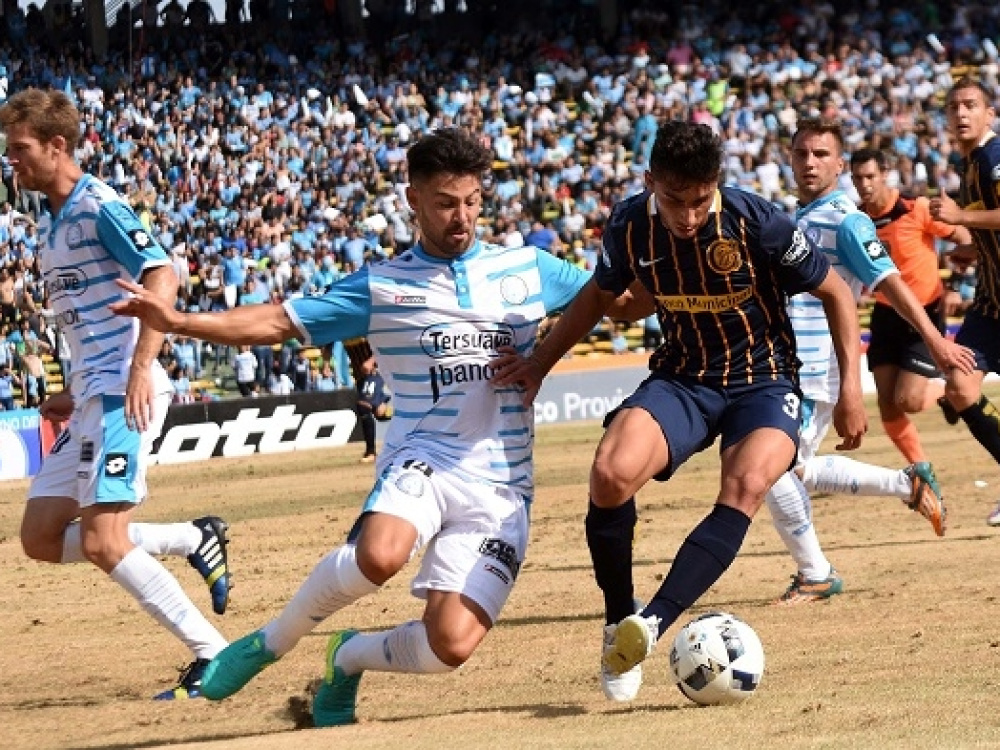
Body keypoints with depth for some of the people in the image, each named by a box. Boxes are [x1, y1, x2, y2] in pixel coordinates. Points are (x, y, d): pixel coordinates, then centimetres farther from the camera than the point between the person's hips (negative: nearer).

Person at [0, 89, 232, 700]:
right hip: (92, 397, 10)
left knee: (102, 542, -16)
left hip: (124, 392, -10)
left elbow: (161, 278, -22)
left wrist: (141, 368, -31)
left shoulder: (98, 207, -10)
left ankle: (216, 657, -11)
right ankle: (194, 540, 13)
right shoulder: (54, 223, 19)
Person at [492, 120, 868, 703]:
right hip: (681, 379, 2)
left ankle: (652, 624, -39)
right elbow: (601, 294, 15)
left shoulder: (758, 223, -19)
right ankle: (619, 621, -5)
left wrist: (851, 388, -9)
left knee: (747, 486, -34)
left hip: (764, 382, -2)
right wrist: (540, 363, 11)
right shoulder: (630, 228, -9)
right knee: (611, 474, -26)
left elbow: (835, 292, -4)